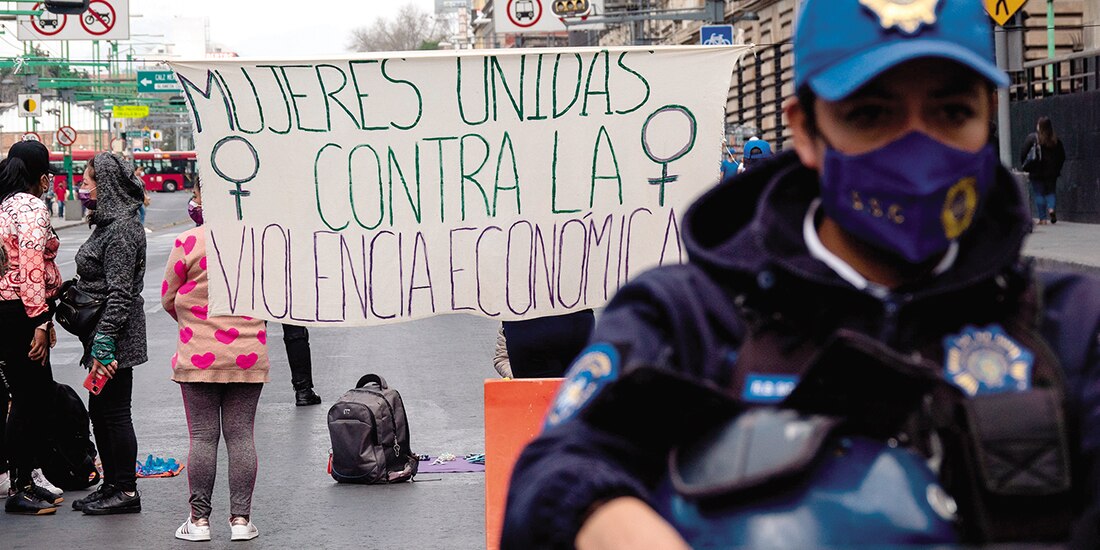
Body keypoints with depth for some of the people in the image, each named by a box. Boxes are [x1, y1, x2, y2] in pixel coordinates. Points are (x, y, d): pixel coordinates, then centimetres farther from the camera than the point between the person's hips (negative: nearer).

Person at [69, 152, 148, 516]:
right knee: (100, 410, 15)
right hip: (102, 330, 10)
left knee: (114, 412, -4)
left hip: (115, 334, -10)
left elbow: (119, 293, -21)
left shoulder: (121, 229, -16)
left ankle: (126, 491, 3)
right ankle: (111, 485, 24)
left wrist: (104, 340, -24)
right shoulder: (109, 223, 15)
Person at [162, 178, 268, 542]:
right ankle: (241, 518, 9)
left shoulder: (188, 242, -10)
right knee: (241, 434, 7)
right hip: (249, 356, 3)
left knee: (202, 436, 4)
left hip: (199, 358, -2)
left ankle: (199, 519, 9)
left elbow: (168, 299, 1)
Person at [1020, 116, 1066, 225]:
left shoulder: (1032, 138, -7)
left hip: (1036, 172, -2)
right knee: (1050, 191, 13)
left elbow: (1023, 154, -8)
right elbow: (1062, 156, 7)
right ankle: (1051, 208, -14)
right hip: (1052, 172, 2)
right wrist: (1057, 168, 17)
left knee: (1039, 194, 3)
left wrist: (1025, 167, 4)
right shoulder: (1055, 140, 2)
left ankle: (1043, 218, 1)